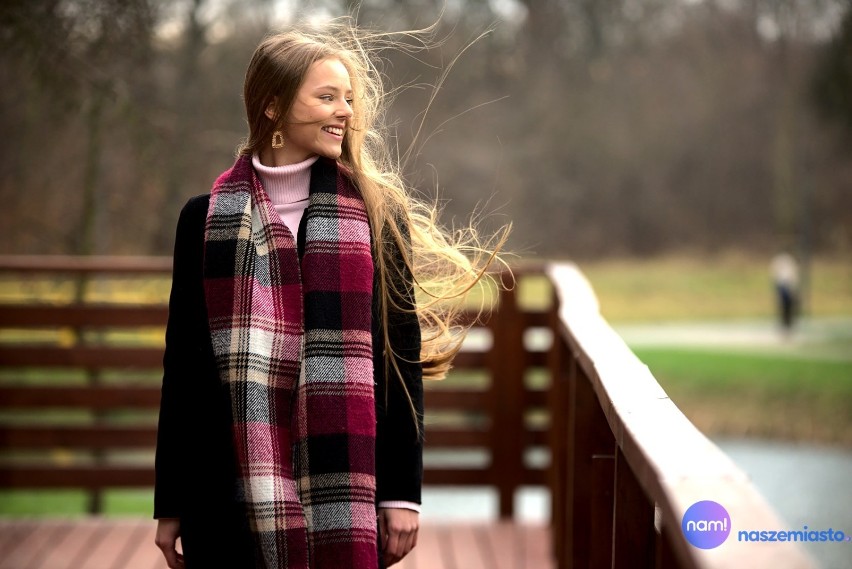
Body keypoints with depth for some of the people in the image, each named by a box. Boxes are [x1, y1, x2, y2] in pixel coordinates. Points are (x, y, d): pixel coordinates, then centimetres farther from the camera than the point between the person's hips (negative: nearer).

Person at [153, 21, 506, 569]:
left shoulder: (375, 215, 3)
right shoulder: (207, 218, 4)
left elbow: (402, 362, 2)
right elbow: (183, 364, 6)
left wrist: (403, 493, -3)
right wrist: (170, 503, 6)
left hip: (340, 484, 0)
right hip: (230, 488, 1)